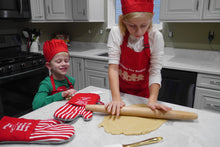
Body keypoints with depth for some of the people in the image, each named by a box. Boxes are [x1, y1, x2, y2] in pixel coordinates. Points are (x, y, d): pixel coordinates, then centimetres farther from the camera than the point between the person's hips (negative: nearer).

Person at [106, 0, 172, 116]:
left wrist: (152, 99, -34)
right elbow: (113, 66, -26)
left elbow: (155, 71, -21)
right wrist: (116, 98, -35)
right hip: (121, 89, 0)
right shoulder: (116, 33, -21)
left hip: (143, 91, 0)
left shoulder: (156, 37, -21)